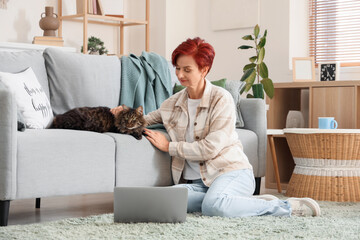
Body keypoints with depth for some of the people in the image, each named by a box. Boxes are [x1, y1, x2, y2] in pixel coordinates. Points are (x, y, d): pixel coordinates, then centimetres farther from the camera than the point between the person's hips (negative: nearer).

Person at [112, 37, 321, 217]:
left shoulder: (221, 99, -4)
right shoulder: (173, 103, 14)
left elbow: (210, 148, -12)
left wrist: (169, 146, -7)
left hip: (231, 172, -6)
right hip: (195, 181, 6)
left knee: (213, 204, -40)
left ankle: (287, 207, -20)